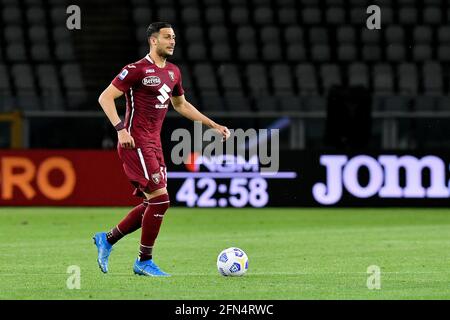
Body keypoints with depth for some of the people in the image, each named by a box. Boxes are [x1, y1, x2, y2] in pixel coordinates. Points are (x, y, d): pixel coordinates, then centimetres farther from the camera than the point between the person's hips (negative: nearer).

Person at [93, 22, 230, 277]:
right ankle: (144, 262, -1)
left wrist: (214, 126, 25)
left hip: (154, 143, 9)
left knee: (153, 204, 10)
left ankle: (107, 240, 24)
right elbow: (105, 97, -14)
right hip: (136, 142, -9)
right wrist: (120, 129, -26)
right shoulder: (137, 70, -12)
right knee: (160, 199, -13)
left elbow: (181, 104, 28)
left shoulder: (173, 72, 13)